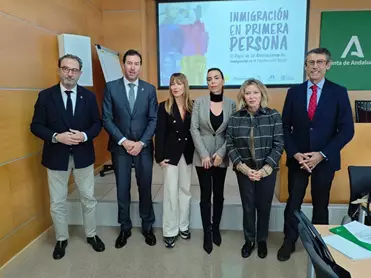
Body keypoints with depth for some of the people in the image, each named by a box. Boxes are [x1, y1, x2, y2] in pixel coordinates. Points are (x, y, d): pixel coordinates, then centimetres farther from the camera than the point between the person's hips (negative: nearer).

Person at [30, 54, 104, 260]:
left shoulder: (88, 96, 1)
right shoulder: (45, 96, -4)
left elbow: (97, 123, 2)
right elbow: (36, 126, -5)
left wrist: (85, 135, -18)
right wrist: (56, 137, -22)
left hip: (83, 155, 1)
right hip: (56, 156, -1)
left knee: (88, 199, 13)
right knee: (57, 203, 11)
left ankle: (91, 235, 33)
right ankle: (61, 239, 33)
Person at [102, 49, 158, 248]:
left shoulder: (149, 89, 2)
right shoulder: (111, 87, -1)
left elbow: (153, 119, -1)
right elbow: (107, 119, -4)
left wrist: (141, 142, -11)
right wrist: (123, 141, -12)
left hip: (144, 146, 1)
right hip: (120, 146, 0)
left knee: (145, 188, 9)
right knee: (122, 189, 9)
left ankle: (147, 227, 27)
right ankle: (125, 228, 27)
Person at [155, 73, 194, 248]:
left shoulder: (193, 106, 2)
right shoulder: (164, 107, -5)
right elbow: (159, 133, -7)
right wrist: (159, 156, -12)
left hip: (188, 154, 3)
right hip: (171, 153, -3)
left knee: (185, 190, 13)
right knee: (171, 192, 2)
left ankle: (183, 226, 29)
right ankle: (169, 231, 15)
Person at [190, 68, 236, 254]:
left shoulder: (231, 104, -1)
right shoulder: (199, 102, -3)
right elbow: (194, 129, -6)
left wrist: (221, 153, -12)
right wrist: (204, 154, -12)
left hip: (221, 157, 1)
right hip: (202, 156, -1)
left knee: (219, 194, 13)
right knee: (205, 194, 5)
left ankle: (216, 228, 32)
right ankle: (207, 233, 19)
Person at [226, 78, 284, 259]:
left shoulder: (274, 116, -6)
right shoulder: (235, 118, -3)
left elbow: (278, 145, -8)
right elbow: (230, 145, -4)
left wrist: (265, 169, -14)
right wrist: (243, 167, -12)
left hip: (267, 170, 0)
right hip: (244, 171, 1)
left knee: (264, 206, 11)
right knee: (248, 207, 10)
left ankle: (262, 240, 33)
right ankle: (249, 240, 30)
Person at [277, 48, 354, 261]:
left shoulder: (339, 92, -3)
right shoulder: (294, 92, 2)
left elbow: (347, 130, -7)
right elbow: (285, 127, 2)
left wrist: (322, 154, -15)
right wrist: (295, 153, -11)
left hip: (325, 160, -1)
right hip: (297, 158, 1)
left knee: (320, 204, 15)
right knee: (293, 202, 8)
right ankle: (289, 241, 26)